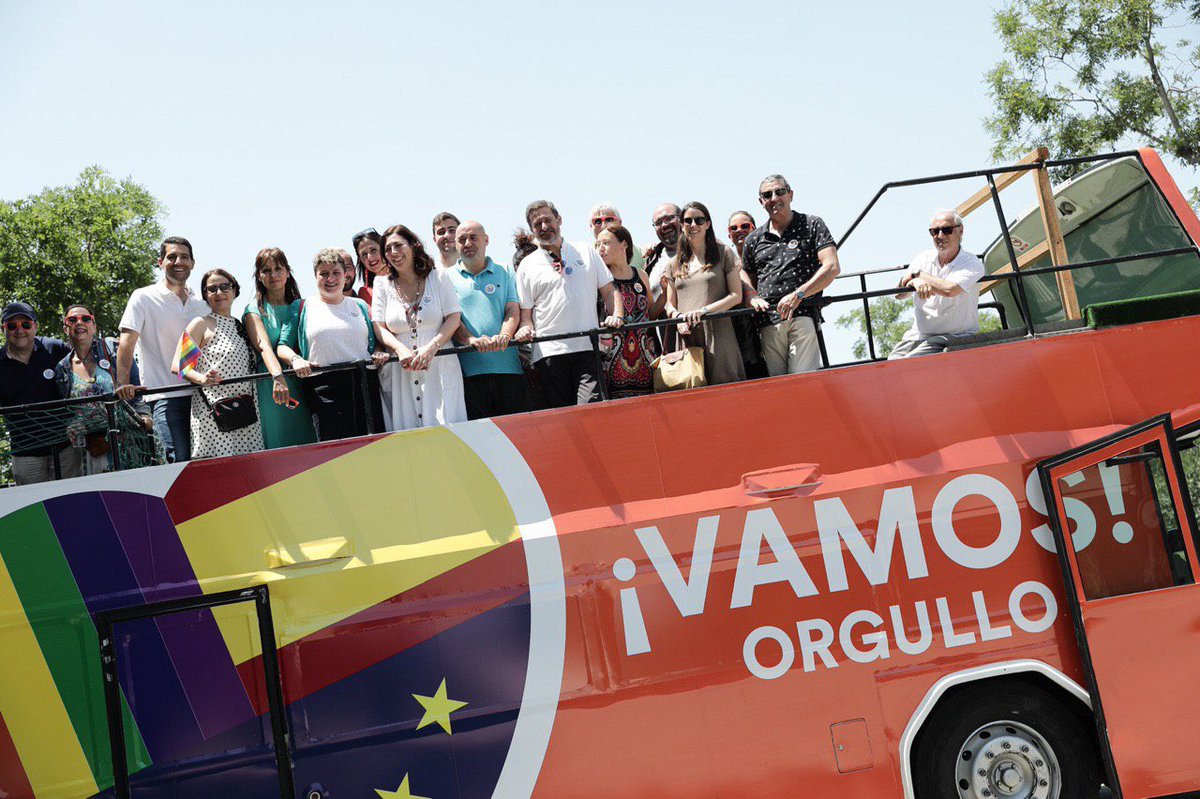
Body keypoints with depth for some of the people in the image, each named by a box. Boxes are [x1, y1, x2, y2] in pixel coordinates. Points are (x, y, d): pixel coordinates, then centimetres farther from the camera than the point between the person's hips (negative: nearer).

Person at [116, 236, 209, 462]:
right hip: (165, 398, -5)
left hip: (200, 394, 5)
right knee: (181, 462, -16)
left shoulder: (201, 305, 18)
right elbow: (127, 344, -5)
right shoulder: (144, 298, 4)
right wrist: (123, 383, -19)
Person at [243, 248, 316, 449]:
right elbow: (264, 346, -13)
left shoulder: (300, 306, 16)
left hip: (303, 385, 3)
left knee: (307, 442, -1)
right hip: (272, 387, -3)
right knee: (279, 445, -7)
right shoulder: (254, 310, 4)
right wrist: (278, 377, -31)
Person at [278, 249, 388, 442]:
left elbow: (374, 342, 24)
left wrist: (379, 353, 1)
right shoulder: (302, 308, 13)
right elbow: (282, 346, 11)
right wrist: (295, 359, -10)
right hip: (325, 388, -2)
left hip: (366, 383, 3)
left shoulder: (360, 305, 20)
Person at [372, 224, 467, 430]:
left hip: (440, 369, -1)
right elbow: (379, 327, 6)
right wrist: (401, 349, -14)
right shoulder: (382, 284, 12)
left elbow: (454, 318, 1)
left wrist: (430, 348, -14)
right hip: (400, 373, 1)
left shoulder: (438, 277, 9)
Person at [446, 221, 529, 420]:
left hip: (508, 367, 1)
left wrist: (504, 336, -16)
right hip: (468, 371, -1)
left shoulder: (505, 274, 16)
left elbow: (513, 310, 5)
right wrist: (471, 340, -19)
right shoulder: (447, 277, 12)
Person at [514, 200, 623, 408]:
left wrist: (614, 315, -2)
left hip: (588, 347, 0)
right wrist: (526, 328, -10)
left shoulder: (587, 253, 16)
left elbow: (608, 290, 17)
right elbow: (525, 310, 11)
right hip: (548, 350, 0)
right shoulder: (527, 266, 13)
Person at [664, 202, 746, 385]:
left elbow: (736, 296, 2)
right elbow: (670, 305, 19)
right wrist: (678, 317, -4)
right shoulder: (675, 263, 19)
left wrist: (704, 310, -10)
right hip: (686, 337, 3)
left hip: (718, 337, -3)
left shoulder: (724, 253, 9)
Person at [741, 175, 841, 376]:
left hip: (804, 316, -3)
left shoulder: (812, 225, 11)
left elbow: (832, 268, 0)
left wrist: (798, 295, -12)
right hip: (769, 323, 3)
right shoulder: (753, 240, 20)